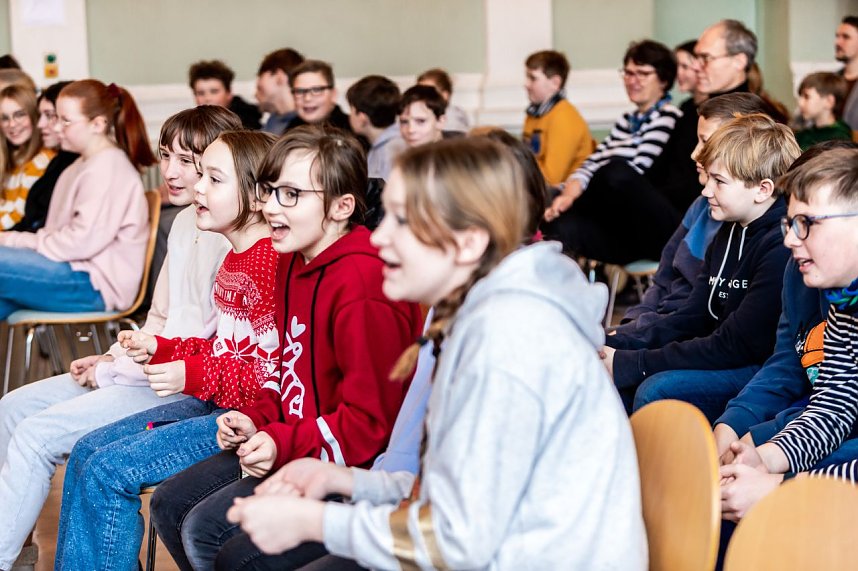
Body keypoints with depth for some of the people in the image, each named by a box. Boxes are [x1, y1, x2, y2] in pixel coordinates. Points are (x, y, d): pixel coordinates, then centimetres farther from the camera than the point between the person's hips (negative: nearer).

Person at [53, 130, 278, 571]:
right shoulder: (233, 260, 14)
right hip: (211, 403, 11)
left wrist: (194, 375, -23)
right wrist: (160, 349, 8)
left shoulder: (277, 262, -20)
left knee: (110, 470, -16)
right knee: (87, 452, 7)